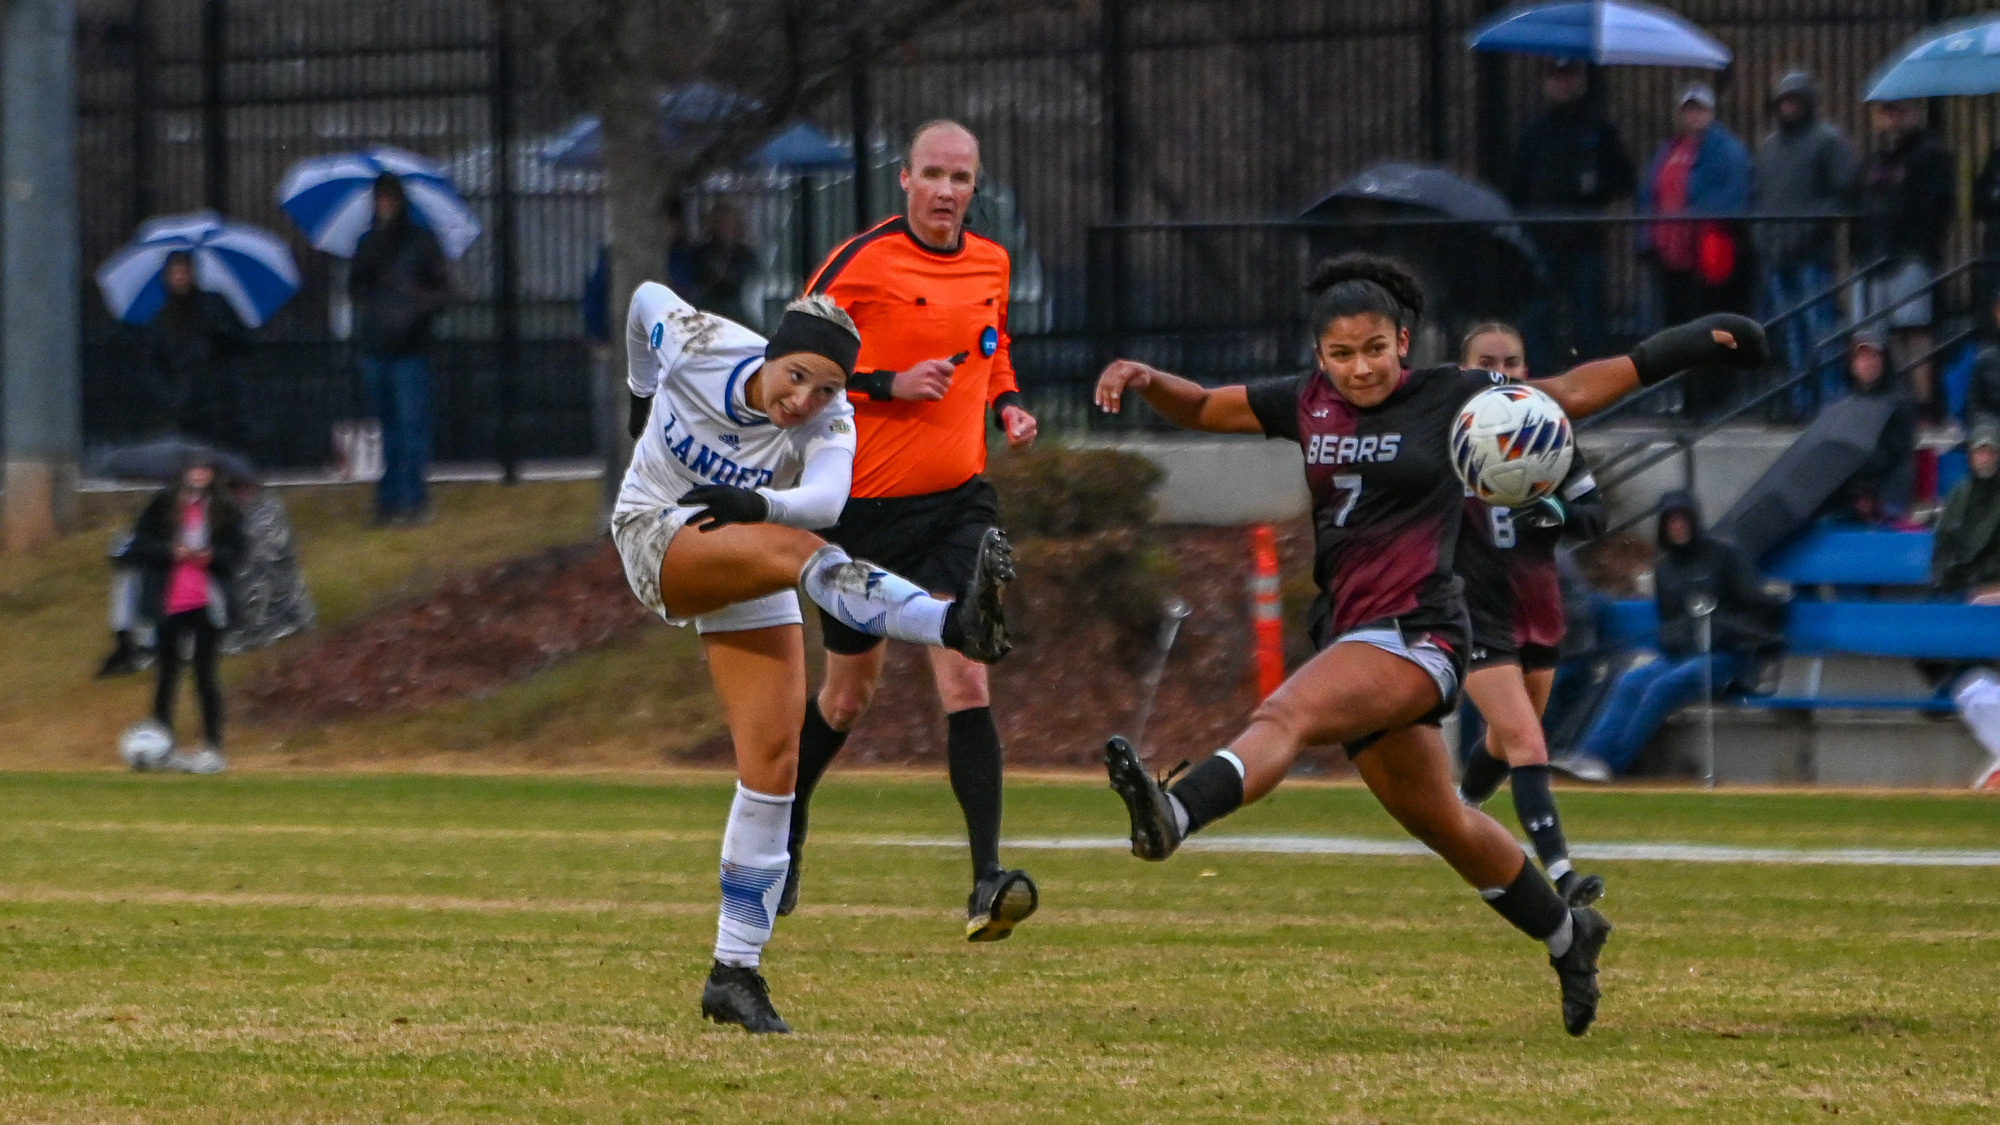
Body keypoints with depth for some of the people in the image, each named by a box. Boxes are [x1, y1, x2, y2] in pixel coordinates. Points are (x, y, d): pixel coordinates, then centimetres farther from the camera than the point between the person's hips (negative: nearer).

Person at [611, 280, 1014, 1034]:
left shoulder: (830, 425, -17)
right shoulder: (698, 346, -16)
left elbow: (825, 500, -38)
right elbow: (646, 299, 8)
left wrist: (757, 505, -56)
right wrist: (643, 396, 22)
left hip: (749, 563, 3)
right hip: (656, 542, -3)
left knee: (774, 759, -9)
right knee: (799, 552, -33)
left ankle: (736, 971, -2)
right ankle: (954, 623, -62)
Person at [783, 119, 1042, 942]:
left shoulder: (989, 264, 8)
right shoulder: (860, 264, -9)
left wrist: (1007, 405, 6)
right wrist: (889, 386, -18)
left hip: (958, 501, 3)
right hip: (867, 502, -3)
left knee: (963, 678, -14)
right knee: (852, 685, 10)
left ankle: (987, 881, -21)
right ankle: (785, 828, 39)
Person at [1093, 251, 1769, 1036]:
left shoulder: (1453, 397, -1)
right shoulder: (1309, 404, 11)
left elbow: (1571, 394, 8)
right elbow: (1202, 408, 19)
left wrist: (1687, 345, 3)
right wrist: (1144, 380, -3)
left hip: (1417, 632, -7)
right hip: (1352, 632, 7)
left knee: (1285, 715, -32)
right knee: (1437, 822, 19)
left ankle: (1173, 815, -56)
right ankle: (1568, 936, 38)